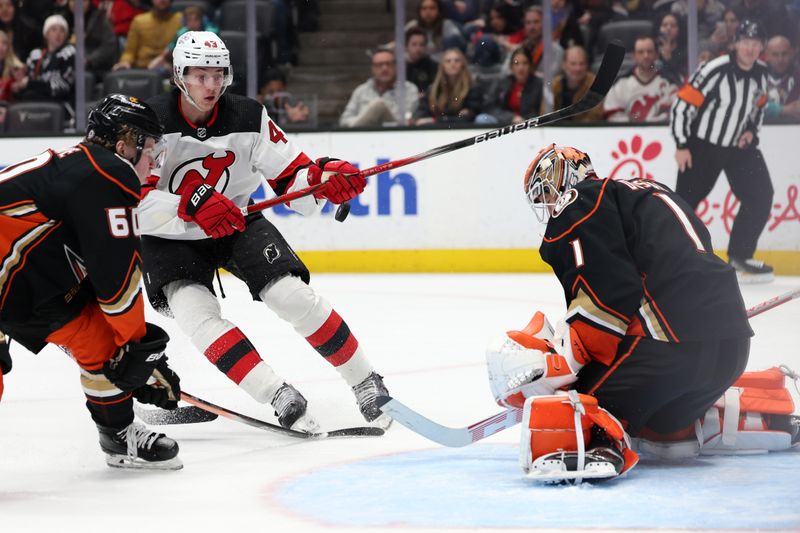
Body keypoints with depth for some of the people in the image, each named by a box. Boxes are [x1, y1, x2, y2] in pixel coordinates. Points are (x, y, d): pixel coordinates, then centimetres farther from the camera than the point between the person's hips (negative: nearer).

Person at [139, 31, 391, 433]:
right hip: (169, 239, -2)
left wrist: (322, 177, -31)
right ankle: (281, 398, -27)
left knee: (294, 296, -16)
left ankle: (365, 382, -2)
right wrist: (190, 207, -40)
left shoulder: (248, 118, -11)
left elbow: (291, 176, -8)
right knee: (197, 314, -26)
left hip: (237, 223, 2)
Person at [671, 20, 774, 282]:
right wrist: (682, 146, -17)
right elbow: (682, 104, -19)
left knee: (761, 195, -7)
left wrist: (751, 130, 1)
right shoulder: (715, 71, -23)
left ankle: (740, 256, 3)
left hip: (740, 146, 5)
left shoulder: (761, 73, -2)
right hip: (703, 145, -5)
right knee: (685, 201, -2)